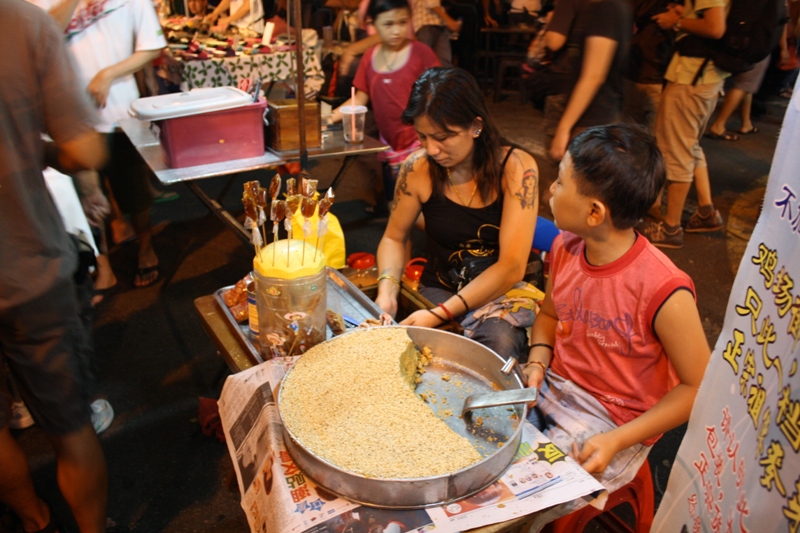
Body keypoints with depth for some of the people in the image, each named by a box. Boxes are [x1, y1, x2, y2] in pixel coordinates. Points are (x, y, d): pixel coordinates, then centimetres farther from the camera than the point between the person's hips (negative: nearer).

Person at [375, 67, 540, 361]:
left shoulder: (516, 167, -15)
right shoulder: (418, 168, -7)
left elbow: (512, 267, -18)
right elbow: (394, 238, 8)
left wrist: (440, 315, -26)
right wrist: (387, 290, -13)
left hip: (502, 294, -2)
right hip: (438, 290, 3)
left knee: (499, 342, -34)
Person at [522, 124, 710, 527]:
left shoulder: (663, 292, -27)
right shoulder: (565, 248, -7)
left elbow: (698, 387, -15)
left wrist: (617, 441, -20)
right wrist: (537, 362, -7)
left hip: (611, 424, -6)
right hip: (552, 388, 6)